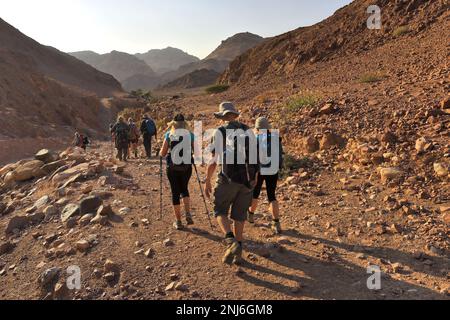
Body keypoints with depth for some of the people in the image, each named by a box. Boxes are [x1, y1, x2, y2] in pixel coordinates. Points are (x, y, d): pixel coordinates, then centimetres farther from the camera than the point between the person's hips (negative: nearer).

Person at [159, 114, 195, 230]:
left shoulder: (169, 134, -1)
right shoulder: (190, 134, 1)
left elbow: (162, 153, -2)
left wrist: (161, 152, 21)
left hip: (172, 167, -1)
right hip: (186, 167, 1)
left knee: (175, 192, 9)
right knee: (184, 189, 22)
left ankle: (178, 222, 13)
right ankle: (188, 214, 5)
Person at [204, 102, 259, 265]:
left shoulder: (220, 132, -1)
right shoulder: (248, 131, 11)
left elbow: (213, 160, -4)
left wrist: (207, 181, 6)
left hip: (228, 178, -4)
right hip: (248, 178, 4)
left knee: (220, 210, 10)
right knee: (239, 215, 14)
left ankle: (231, 242, -11)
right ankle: (237, 251, 19)